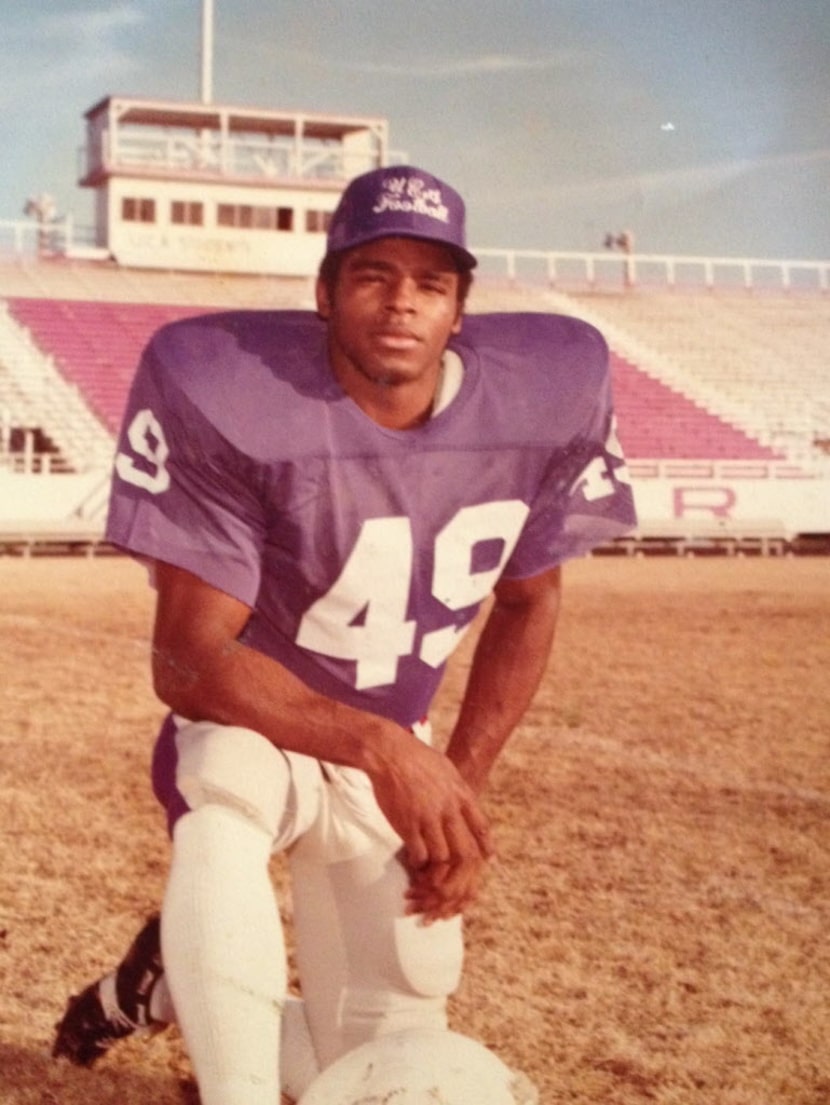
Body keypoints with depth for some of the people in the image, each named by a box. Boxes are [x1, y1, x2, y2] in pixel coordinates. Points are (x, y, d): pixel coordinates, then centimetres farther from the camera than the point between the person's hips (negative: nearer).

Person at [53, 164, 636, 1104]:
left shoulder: (546, 392, -13)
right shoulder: (231, 393, -26)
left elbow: (527, 604, 3)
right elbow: (186, 660, -26)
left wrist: (460, 786, -5)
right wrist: (381, 744, -38)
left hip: (394, 755, 5)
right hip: (250, 729, -4)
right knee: (223, 780, -42)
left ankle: (168, 981, 34)